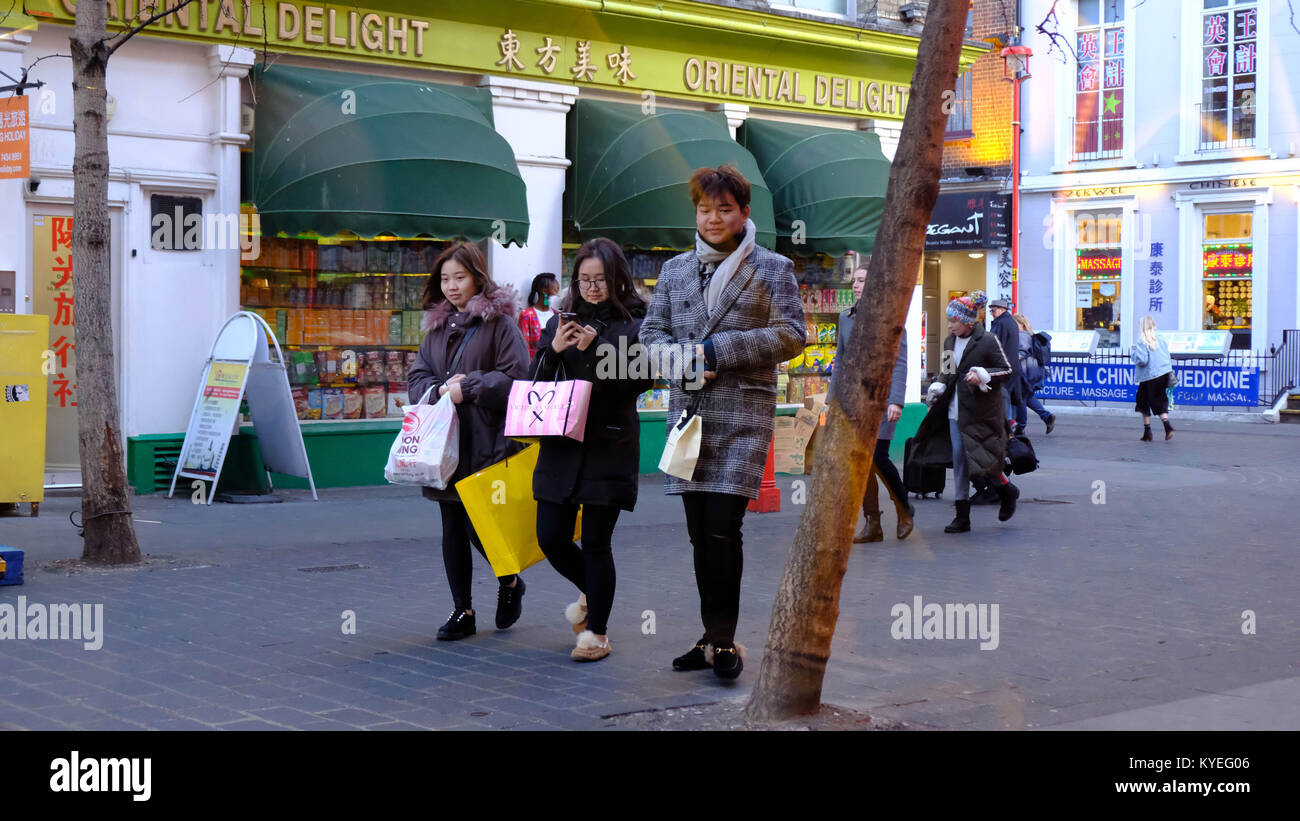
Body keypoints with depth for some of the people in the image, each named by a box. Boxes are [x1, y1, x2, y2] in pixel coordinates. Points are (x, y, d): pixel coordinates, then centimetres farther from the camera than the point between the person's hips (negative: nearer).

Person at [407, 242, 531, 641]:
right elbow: (417, 377, 12)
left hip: (486, 444, -6)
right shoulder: (437, 327, 15)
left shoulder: (500, 322, -5)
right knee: (452, 530, 8)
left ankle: (510, 582, 22)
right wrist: (439, 390, -8)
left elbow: (515, 378, -12)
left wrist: (467, 388, -15)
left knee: (478, 526, -7)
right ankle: (462, 611, 18)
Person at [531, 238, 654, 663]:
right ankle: (592, 593, 34)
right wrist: (554, 349, -10)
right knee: (551, 537, 4)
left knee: (596, 542, -1)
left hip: (609, 446, -4)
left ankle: (596, 632, 12)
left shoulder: (634, 324, -1)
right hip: (561, 444, 4)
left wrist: (595, 349, -19)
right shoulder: (560, 322, 11)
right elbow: (535, 382, 9)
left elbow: (640, 380, -11)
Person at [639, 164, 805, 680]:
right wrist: (682, 358, -8)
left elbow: (790, 335, -4)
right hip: (688, 413, 5)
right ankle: (715, 637, 17)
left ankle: (721, 640, -3)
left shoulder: (773, 269, 4)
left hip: (743, 414, -4)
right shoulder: (675, 270, 15)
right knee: (701, 533, 8)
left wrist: (718, 350, -11)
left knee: (722, 530, -12)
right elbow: (651, 335, 15)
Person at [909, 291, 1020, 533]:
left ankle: (1007, 491, 24)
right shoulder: (950, 342, 11)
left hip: (981, 411, -6)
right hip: (955, 411, 6)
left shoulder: (988, 342, -9)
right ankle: (962, 516, 8)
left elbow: (1007, 370, -6)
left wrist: (983, 376, -21)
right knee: (959, 459, 4)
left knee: (980, 458, -7)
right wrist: (937, 387, 4)